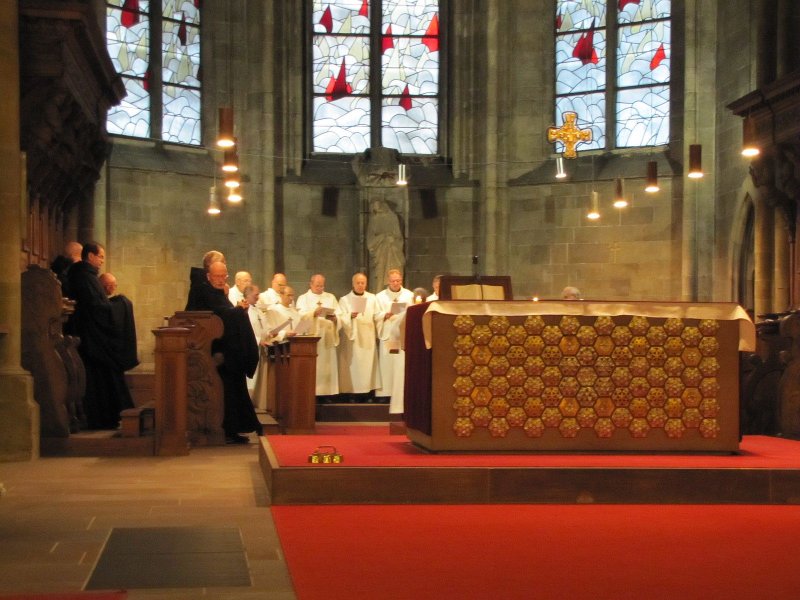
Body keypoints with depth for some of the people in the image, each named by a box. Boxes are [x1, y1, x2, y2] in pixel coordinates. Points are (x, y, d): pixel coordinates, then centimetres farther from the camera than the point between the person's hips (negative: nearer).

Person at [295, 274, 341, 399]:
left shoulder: (331, 297, 18)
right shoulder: (303, 298, 9)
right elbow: (300, 317, -8)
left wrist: (334, 318, -14)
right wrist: (313, 313, -25)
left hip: (328, 338, 3)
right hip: (311, 338, -3)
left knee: (327, 367, -2)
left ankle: (326, 393, 0)